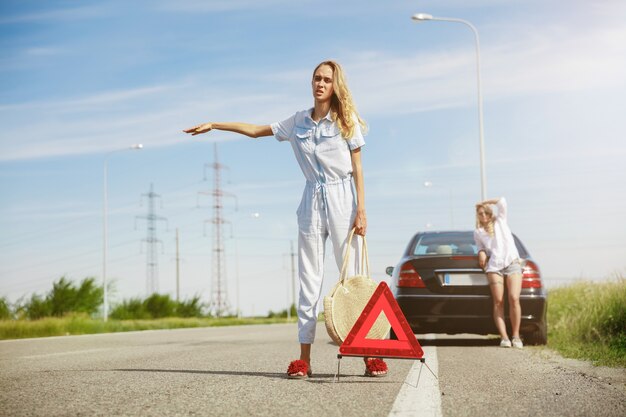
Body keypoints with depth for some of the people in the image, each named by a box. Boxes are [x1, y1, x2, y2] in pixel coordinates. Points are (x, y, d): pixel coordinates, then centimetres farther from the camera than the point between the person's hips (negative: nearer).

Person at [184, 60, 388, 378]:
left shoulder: (346, 121, 1)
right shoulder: (299, 122, 10)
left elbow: (357, 167, 0)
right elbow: (256, 130, 19)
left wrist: (361, 210, -8)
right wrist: (213, 125, 16)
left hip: (341, 200, -3)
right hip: (312, 202, 3)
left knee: (352, 276, -5)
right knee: (309, 280, 1)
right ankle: (304, 357, 3)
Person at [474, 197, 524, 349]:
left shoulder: (500, 221, 18)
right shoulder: (478, 232, 21)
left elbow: (502, 201, 8)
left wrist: (485, 202, 17)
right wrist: (481, 252, 7)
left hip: (512, 263, -1)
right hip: (494, 266, 2)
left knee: (514, 298, -17)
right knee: (498, 301, -13)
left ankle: (516, 336, -12)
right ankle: (504, 337, -18)